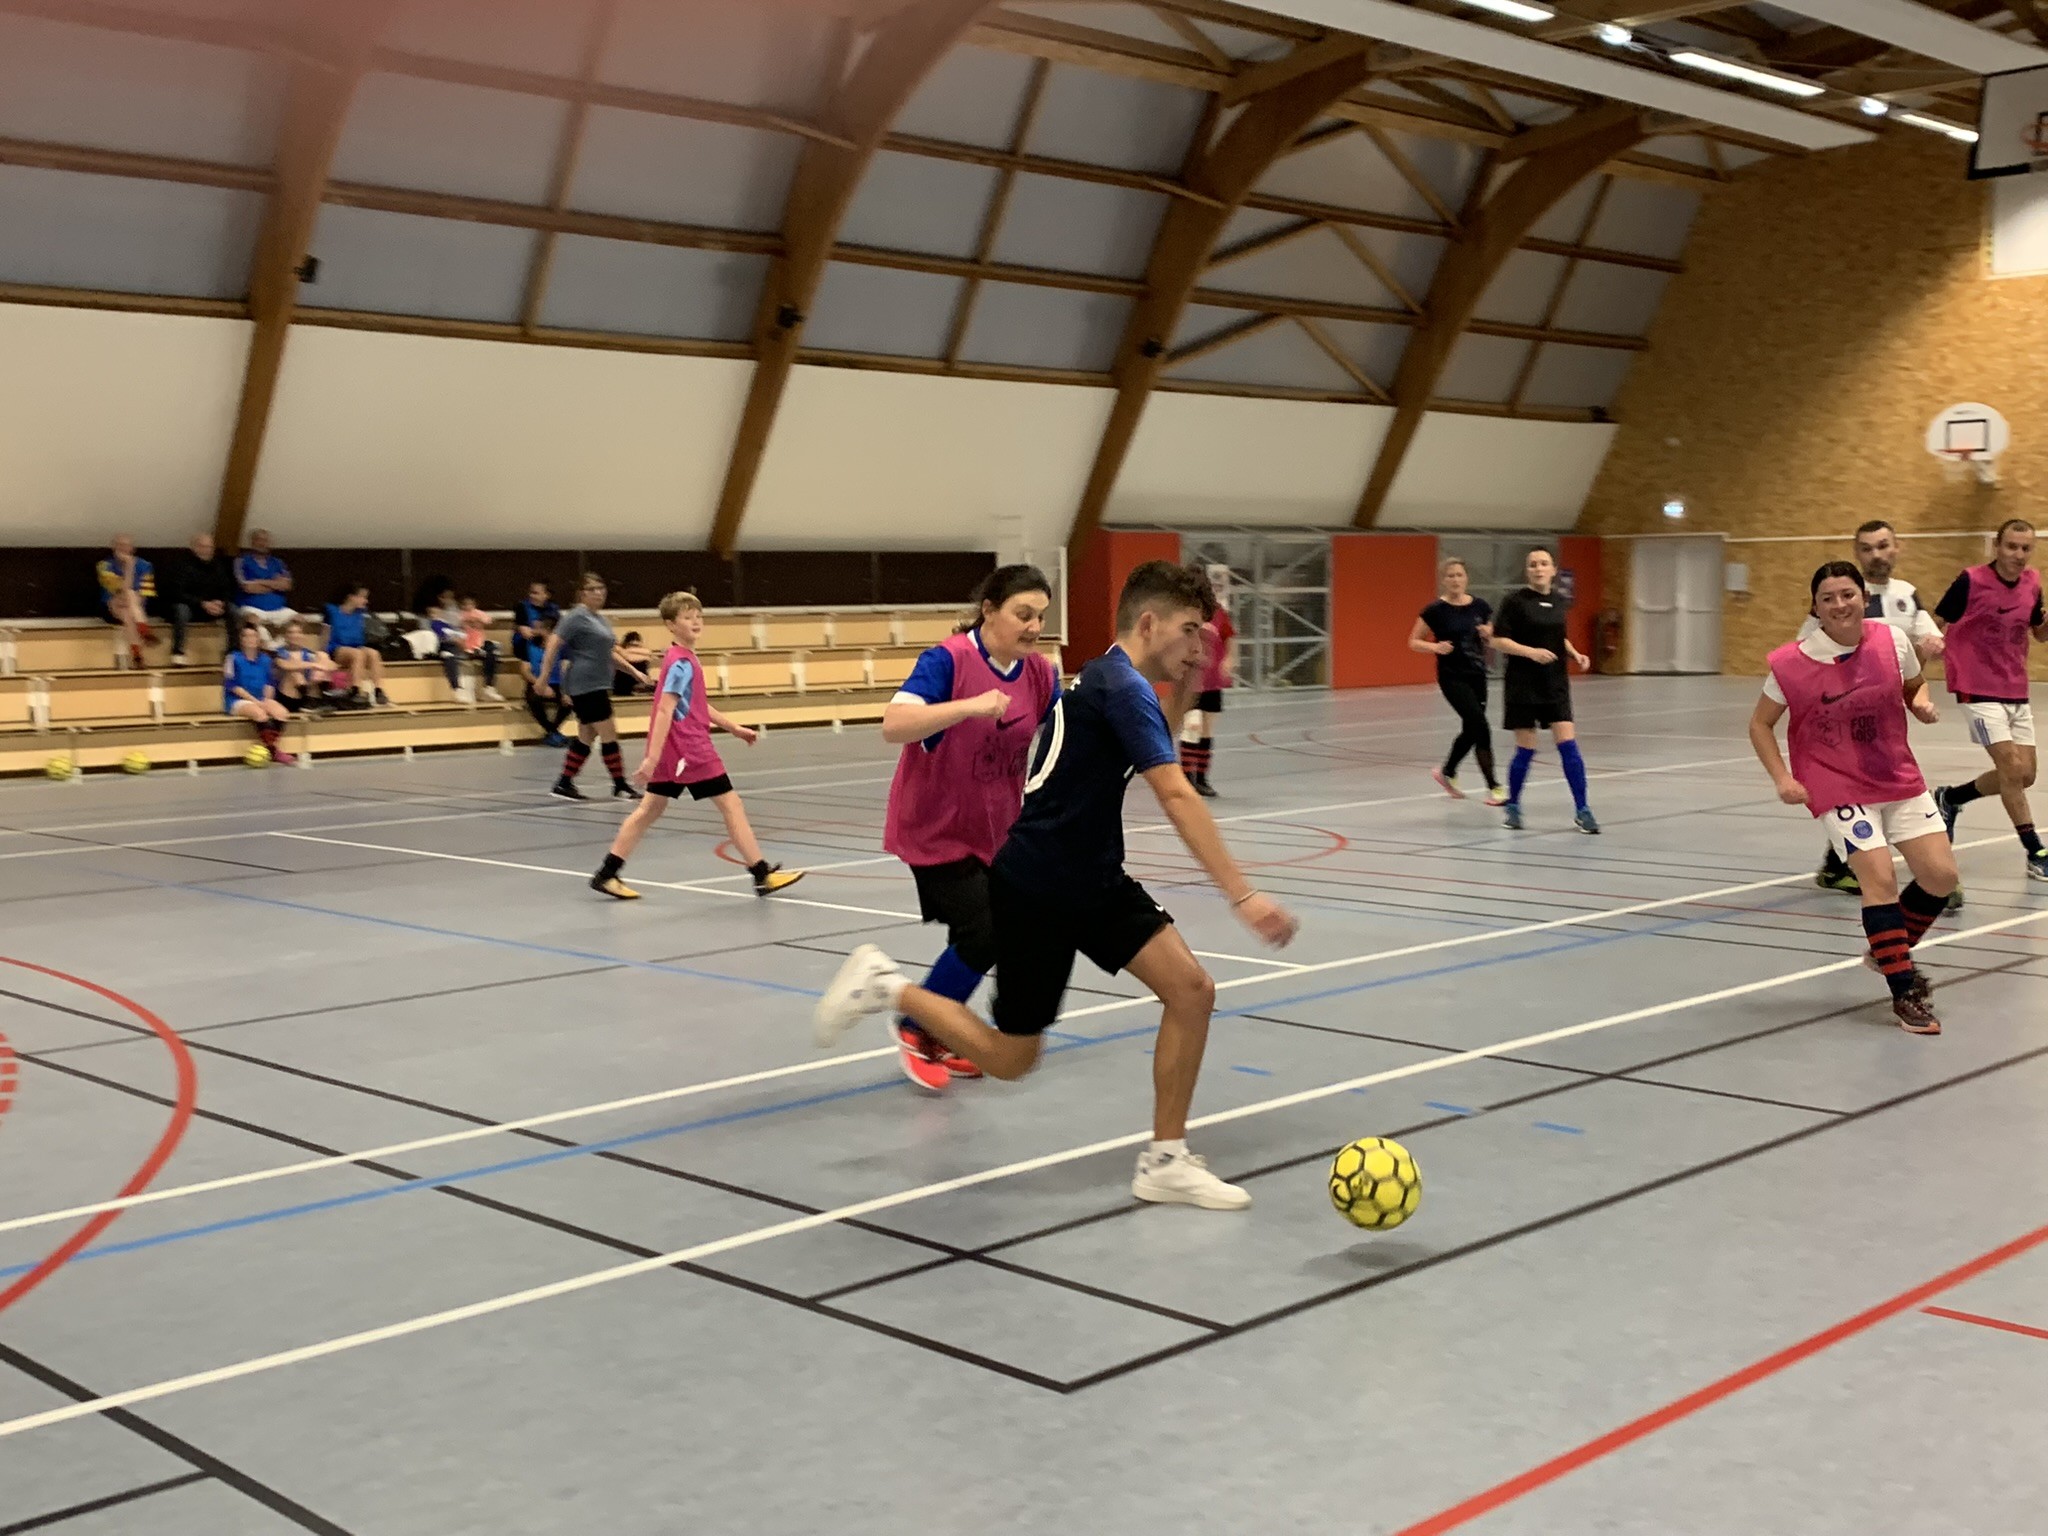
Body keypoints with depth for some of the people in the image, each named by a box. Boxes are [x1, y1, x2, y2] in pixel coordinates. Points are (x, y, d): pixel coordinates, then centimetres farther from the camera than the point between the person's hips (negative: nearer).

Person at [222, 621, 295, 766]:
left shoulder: (265, 659, 11)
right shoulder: (234, 659, -2)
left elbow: (270, 683, 13)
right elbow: (233, 686, -8)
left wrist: (266, 700, -6)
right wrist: (254, 701, -14)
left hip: (261, 700, 5)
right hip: (238, 701, -5)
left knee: (281, 713, -26)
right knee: (260, 714, -34)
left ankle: (268, 747, -26)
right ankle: (274, 751, -29)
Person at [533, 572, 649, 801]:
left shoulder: (599, 618, 16)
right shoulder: (577, 617, -10)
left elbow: (609, 653, 26)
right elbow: (552, 646, -14)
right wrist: (543, 681, -17)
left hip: (597, 686, 9)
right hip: (585, 685, -9)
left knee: (586, 737, 11)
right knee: (609, 735, -6)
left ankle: (564, 784, 16)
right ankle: (620, 787, 1)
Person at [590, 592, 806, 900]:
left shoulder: (684, 659, 13)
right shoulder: (682, 663, -16)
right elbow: (665, 710, -22)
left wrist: (733, 727, 24)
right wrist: (652, 758, -27)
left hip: (672, 751, 10)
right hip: (688, 749, -10)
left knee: (650, 810, 12)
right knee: (731, 805, -3)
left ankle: (607, 874, 12)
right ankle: (763, 876, 2)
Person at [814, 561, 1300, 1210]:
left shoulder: (1114, 679, 7)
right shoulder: (1122, 686, -21)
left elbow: (1148, 763, 27)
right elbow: (1177, 798, -31)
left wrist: (1182, 695, 12)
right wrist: (1242, 895, -35)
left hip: (1095, 881, 9)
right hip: (1035, 888, -9)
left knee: (1192, 990, -6)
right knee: (1010, 1058, 4)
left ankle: (1165, 1162, 4)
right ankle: (886, 987, 22)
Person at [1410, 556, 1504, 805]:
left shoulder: (1480, 606, 2)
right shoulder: (1436, 610, -9)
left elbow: (1492, 641, 12)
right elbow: (1413, 642, -2)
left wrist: (1488, 635, -10)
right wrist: (1435, 647, -20)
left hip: (1477, 675, 5)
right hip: (1452, 678, -5)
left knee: (1471, 730, 13)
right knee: (1480, 727, -14)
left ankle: (1447, 773, 38)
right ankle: (1493, 788, -7)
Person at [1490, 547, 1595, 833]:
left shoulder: (1559, 603, 8)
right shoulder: (1515, 601, -7)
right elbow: (1498, 641, -10)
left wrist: (1575, 654, 5)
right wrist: (1531, 652, -21)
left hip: (1556, 684, 4)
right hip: (1523, 685, -4)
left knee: (1568, 744, -5)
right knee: (1526, 749, 0)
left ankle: (1581, 811, -1)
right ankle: (1512, 805, 21)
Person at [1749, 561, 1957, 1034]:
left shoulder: (1893, 639, -7)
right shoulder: (1791, 664, -15)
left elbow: (1915, 686, 12)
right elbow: (1760, 724, -2)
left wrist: (1923, 704, -11)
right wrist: (1782, 778, -13)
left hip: (1900, 781, 4)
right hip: (1838, 787, -4)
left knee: (1941, 875, 3)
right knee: (1880, 879, -15)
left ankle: (1893, 952, 30)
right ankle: (1905, 993, -1)